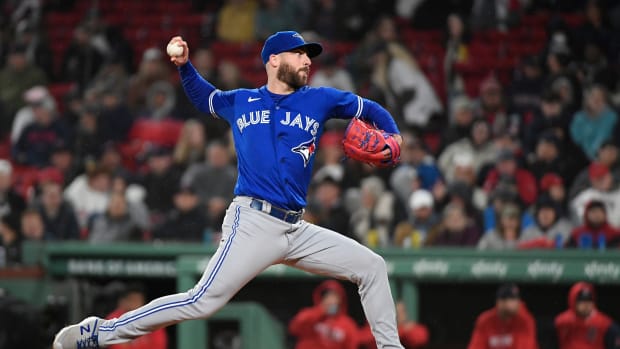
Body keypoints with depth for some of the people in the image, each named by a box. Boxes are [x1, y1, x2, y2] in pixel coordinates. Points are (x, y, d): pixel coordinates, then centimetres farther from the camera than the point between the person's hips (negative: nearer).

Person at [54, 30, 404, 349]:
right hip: (254, 222, -4)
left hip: (297, 230, 4)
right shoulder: (240, 102, 11)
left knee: (372, 266, 2)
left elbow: (370, 109, 21)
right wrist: (185, 65, 13)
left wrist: (393, 137, 2)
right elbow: (203, 96, 31)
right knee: (203, 302, -16)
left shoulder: (319, 100, 12)